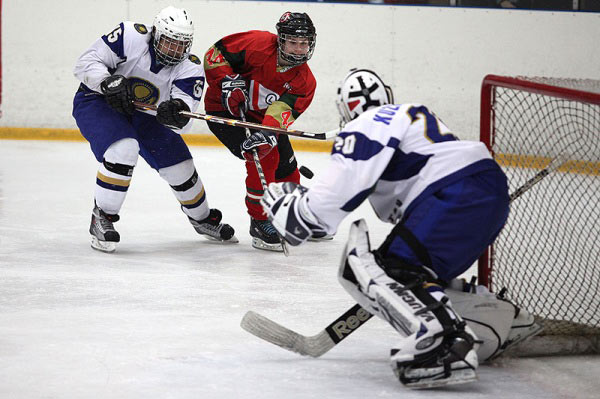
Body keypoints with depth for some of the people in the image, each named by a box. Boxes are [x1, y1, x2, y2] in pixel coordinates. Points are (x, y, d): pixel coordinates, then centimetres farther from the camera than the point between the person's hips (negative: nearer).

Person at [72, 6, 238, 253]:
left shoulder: (189, 68, -16)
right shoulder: (131, 37, -25)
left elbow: (182, 123, -24)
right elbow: (86, 63, -22)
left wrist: (176, 113, -48)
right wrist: (109, 82, -39)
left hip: (144, 114, 5)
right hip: (97, 102, -5)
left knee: (180, 166, 4)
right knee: (123, 149, -33)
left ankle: (202, 218, 33)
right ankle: (102, 218, -17)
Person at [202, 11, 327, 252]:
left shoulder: (305, 82, -12)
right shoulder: (258, 44, -25)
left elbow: (284, 109, -28)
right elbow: (215, 54, -18)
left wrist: (268, 132, -46)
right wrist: (228, 83, -30)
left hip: (260, 117, 6)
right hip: (223, 109, -6)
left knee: (286, 167, 9)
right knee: (264, 157, -23)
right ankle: (259, 223, -12)